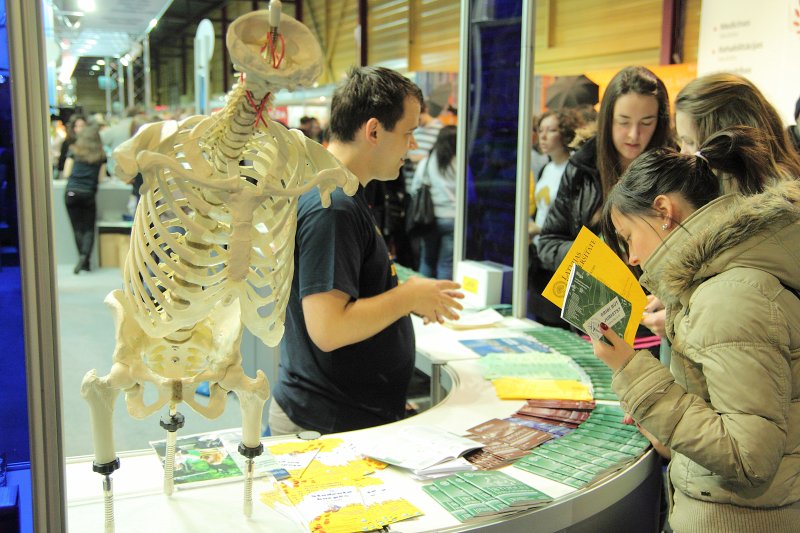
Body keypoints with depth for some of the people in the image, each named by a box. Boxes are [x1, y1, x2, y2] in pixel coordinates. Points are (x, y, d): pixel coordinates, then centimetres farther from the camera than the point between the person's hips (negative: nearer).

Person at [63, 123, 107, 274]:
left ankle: (84, 260, 3)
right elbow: (100, 178, 5)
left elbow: (67, 173, 6)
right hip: (89, 195, 0)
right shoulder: (101, 155, 7)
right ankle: (85, 255, -17)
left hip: (71, 193, 0)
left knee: (77, 228, 6)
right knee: (89, 228, 4)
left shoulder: (74, 151, 7)